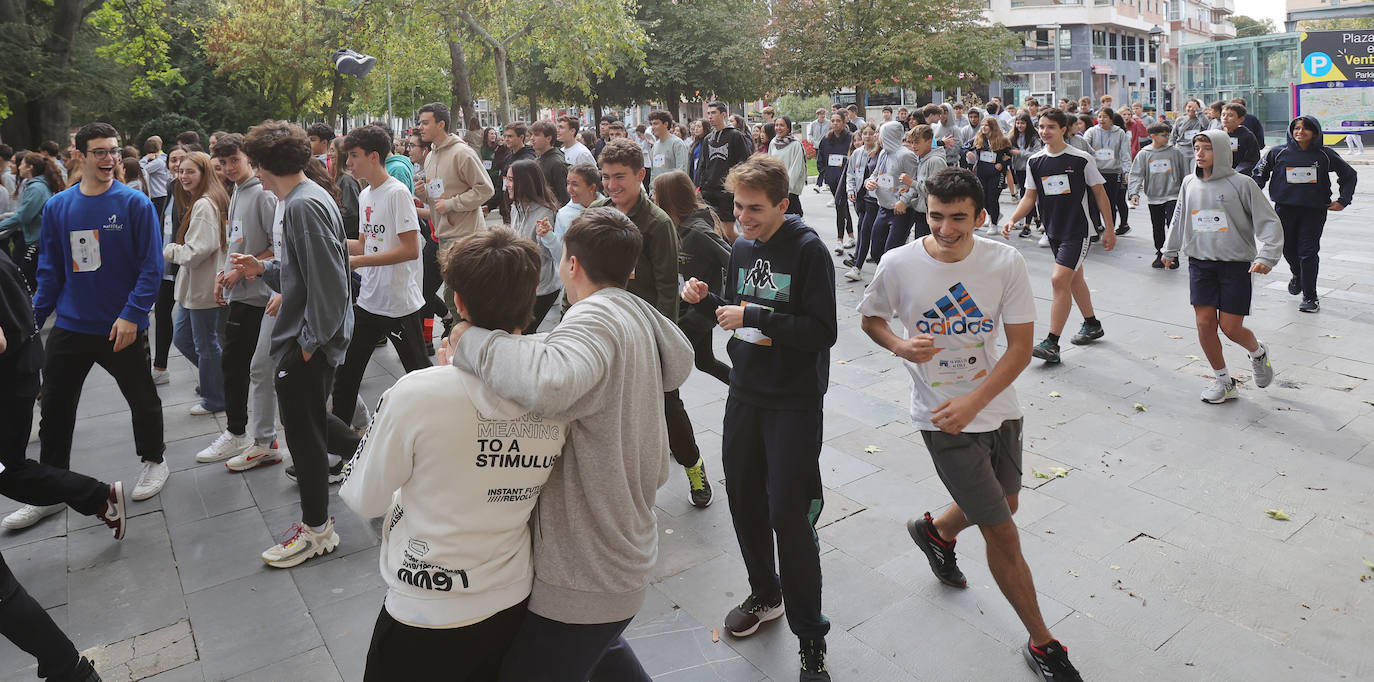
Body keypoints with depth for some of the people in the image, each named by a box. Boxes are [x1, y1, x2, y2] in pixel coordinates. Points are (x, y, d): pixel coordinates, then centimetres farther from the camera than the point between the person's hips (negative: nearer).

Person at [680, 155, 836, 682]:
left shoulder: (808, 250, -14)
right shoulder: (741, 248, 6)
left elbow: (822, 331, -20)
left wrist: (753, 316, -23)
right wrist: (706, 300, -4)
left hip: (795, 401, -7)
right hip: (745, 393, 7)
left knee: (788, 515, -5)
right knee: (743, 499, 15)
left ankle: (810, 639, 12)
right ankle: (765, 596, 39)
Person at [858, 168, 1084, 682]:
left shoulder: (1005, 263, -12)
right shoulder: (898, 264, -15)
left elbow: (1021, 346, -10)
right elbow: (870, 317, 3)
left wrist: (974, 402, -22)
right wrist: (900, 346, -19)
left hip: (998, 406, 4)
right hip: (943, 418, -3)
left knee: (1004, 503, 24)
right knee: (1003, 534, 1)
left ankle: (936, 531, 56)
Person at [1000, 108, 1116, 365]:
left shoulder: (1081, 159, -9)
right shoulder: (1035, 161, 3)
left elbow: (1100, 193, -2)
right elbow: (1030, 196, 9)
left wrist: (1109, 229, -2)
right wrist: (1012, 219, -8)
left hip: (1078, 230, -6)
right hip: (1053, 230, 6)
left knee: (1060, 280, -15)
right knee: (1074, 279, 18)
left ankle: (1051, 344, -13)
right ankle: (1092, 325, 39)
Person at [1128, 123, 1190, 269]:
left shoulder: (1176, 152, 1)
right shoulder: (1144, 154, 0)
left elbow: (1184, 172, 9)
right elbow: (1136, 174, -3)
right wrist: (1134, 193, -16)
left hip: (1173, 196, -1)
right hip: (1153, 198, 2)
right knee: (1157, 228, 10)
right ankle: (1160, 254, 23)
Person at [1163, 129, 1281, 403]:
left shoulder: (1241, 184, -7)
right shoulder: (1190, 184, 6)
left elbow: (1269, 222, -6)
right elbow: (1179, 218, 22)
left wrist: (1266, 257, -17)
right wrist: (1170, 250, 28)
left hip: (1236, 264, -4)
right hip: (1200, 263, 4)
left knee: (1230, 327, -5)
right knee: (1204, 323, -2)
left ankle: (1258, 352, 32)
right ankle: (1223, 381, 15)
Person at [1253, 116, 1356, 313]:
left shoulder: (1325, 155, 2)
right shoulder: (1278, 152, 0)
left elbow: (1349, 174, 14)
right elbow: (1259, 173, 12)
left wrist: (1343, 200, 7)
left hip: (1315, 210, -1)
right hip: (1285, 208, 1)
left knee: (1308, 252, -6)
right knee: (1288, 249, 12)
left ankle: (1310, 297, 2)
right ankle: (1297, 275, 45)